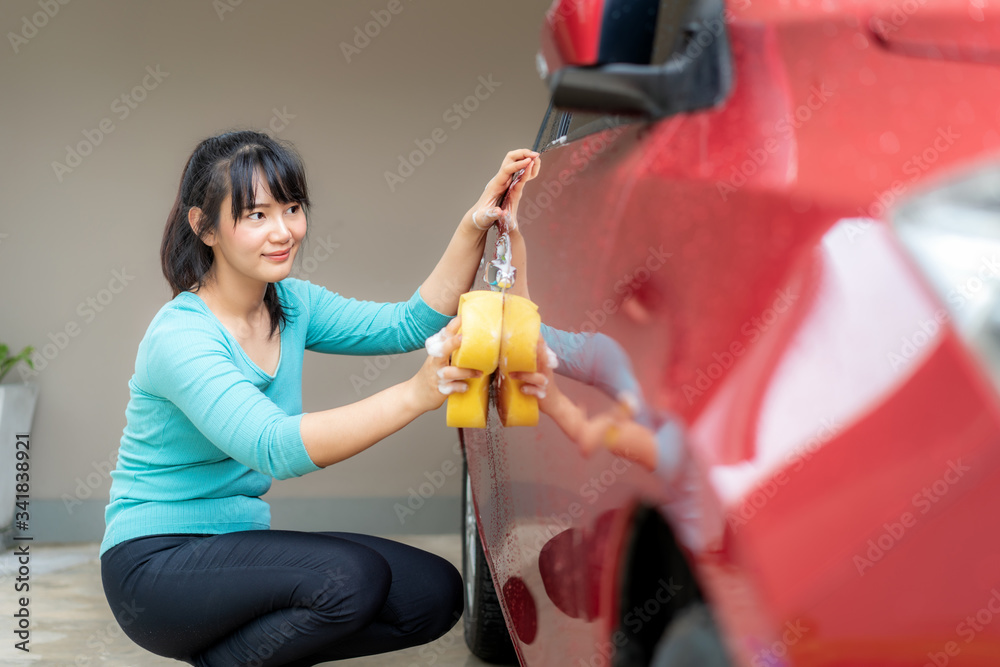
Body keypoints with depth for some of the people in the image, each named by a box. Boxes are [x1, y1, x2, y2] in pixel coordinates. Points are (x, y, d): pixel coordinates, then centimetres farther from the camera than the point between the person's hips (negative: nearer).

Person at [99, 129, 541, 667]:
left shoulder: (292, 304, 4)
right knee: (351, 577, -30)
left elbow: (409, 324, -1)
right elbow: (272, 447, -36)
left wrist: (475, 226, -14)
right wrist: (415, 394, -46)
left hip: (235, 548, 8)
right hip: (156, 564, -8)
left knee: (435, 593, -4)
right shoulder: (181, 336, -21)